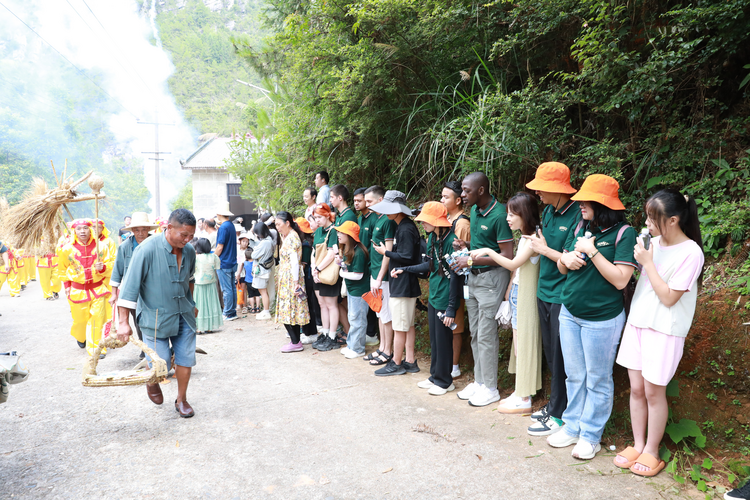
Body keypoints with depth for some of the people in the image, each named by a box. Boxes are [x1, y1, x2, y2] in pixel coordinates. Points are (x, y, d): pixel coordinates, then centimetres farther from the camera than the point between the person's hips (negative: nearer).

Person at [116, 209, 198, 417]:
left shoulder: (189, 251, -2)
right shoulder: (148, 249, -20)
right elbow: (130, 286, -19)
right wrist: (124, 322, -20)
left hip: (184, 315, 5)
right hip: (156, 316, -5)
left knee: (185, 358, 6)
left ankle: (181, 399, 26)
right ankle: (152, 381, 37)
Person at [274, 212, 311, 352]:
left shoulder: (291, 237, -15)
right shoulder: (288, 236, 16)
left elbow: (294, 261, -21)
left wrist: (295, 282, -23)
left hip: (290, 280, -10)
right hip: (286, 279, 10)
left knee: (288, 310, -6)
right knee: (292, 310, 10)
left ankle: (295, 343, -1)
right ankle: (295, 341, 15)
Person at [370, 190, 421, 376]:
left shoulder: (406, 230, -18)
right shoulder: (403, 226, 12)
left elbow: (407, 257, -23)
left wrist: (385, 252, -13)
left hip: (402, 286, -10)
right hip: (403, 283, 10)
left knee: (399, 327, 0)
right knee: (408, 325, 15)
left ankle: (396, 364, 11)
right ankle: (410, 361, 23)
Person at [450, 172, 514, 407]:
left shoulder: (499, 215, -19)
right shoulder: (474, 211, 8)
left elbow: (507, 256, -20)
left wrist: (472, 261, -21)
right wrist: (465, 245, 1)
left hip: (492, 276, -9)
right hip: (474, 276, 9)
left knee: (486, 335, -2)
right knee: (475, 333, 15)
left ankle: (490, 388, 12)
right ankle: (479, 381, 28)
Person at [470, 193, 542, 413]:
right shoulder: (524, 237, 13)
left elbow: (513, 264, -23)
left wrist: (488, 251, -18)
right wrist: (508, 291, 14)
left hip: (526, 295, -9)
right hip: (516, 293, 9)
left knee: (524, 345, -3)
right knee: (518, 345, 13)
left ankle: (524, 400, 7)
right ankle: (519, 393, 23)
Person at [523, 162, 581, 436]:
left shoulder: (578, 216, -18)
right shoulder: (548, 211, 7)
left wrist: (544, 249, -14)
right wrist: (535, 240, 2)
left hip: (563, 297, -8)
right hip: (544, 291, 8)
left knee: (561, 359, 4)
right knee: (550, 355, 18)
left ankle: (558, 415, 17)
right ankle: (554, 405, 32)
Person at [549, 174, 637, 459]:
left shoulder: (623, 233, -14)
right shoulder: (580, 228, 4)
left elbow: (620, 280, -22)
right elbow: (562, 268, 13)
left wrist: (592, 251, -23)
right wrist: (565, 259, -10)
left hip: (601, 320, -6)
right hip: (570, 313, 6)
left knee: (597, 380, 10)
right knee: (574, 375, 17)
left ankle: (590, 436, 24)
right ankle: (572, 427, 32)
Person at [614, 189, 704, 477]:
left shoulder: (690, 253, -15)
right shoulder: (654, 242, 4)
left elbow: (668, 297, -17)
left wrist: (647, 262, -16)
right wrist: (641, 258, 0)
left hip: (664, 329, -6)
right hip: (638, 322, 6)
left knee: (653, 391, 4)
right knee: (636, 388, 11)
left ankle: (651, 452, 21)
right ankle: (638, 445, 26)